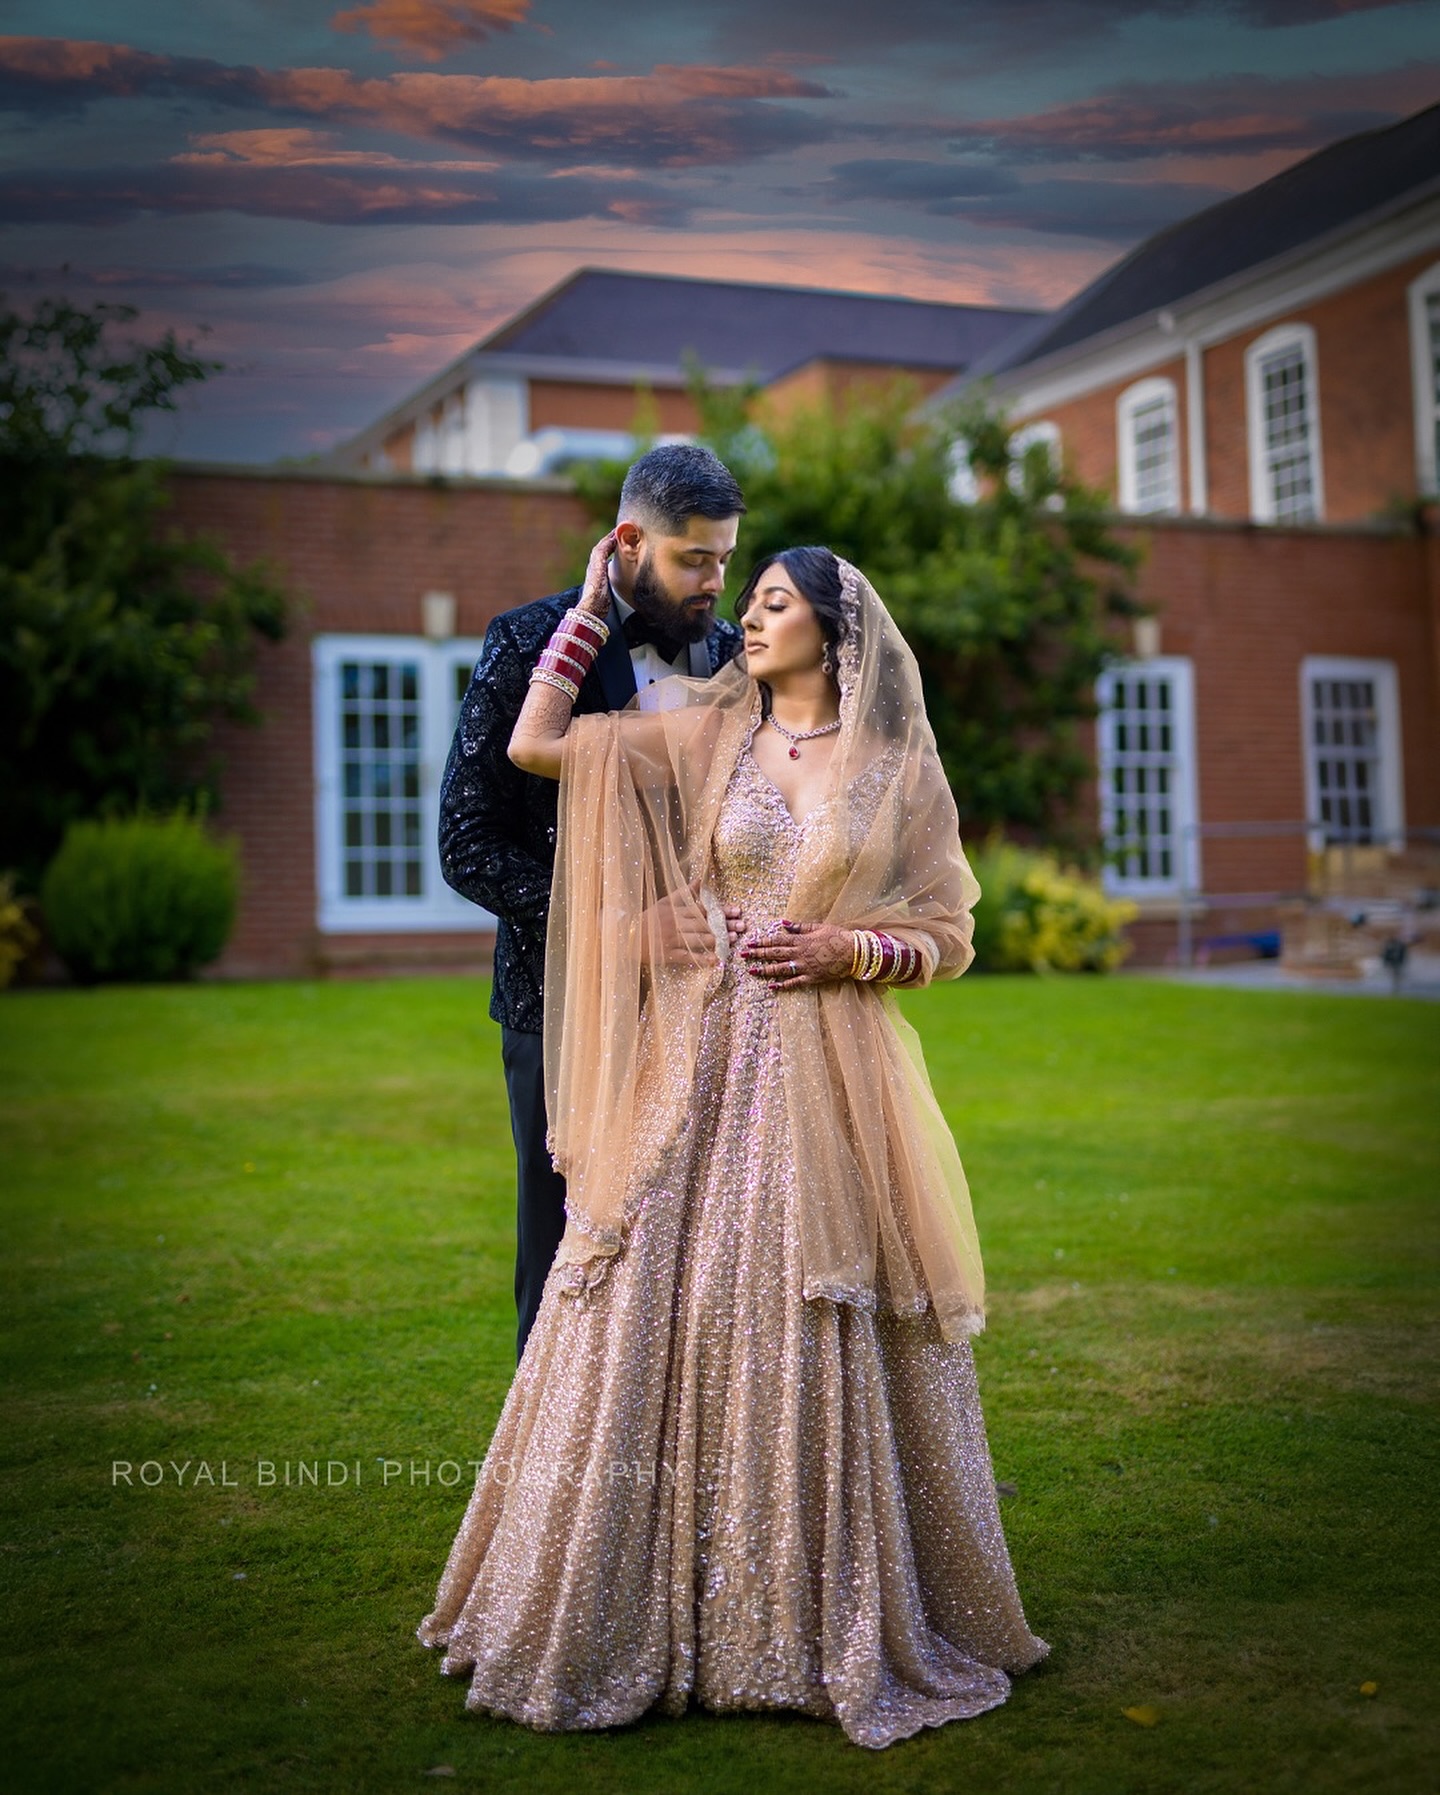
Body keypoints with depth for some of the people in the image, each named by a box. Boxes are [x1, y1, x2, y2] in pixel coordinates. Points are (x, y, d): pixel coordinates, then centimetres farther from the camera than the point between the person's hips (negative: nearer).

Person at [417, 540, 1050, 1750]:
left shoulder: (899, 767, 6)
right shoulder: (704, 735, 8)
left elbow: (951, 937, 7)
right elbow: (536, 748, 1)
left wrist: (848, 949, -9)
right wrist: (591, 609, 6)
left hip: (832, 1083, -1)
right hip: (705, 1073, 1)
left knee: (826, 1335, 3)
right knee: (670, 1320, 0)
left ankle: (841, 1622, 20)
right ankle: (653, 1612, 15)